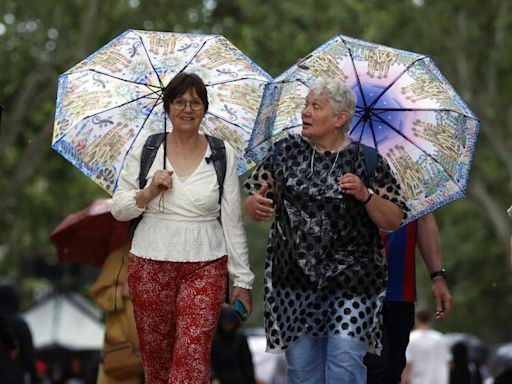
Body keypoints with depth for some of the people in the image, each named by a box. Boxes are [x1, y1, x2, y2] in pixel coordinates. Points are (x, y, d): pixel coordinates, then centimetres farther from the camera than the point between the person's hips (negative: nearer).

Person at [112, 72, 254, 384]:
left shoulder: (224, 156, 1)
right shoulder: (144, 151, 3)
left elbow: (233, 221, 3)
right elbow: (118, 210, 5)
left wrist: (242, 279, 2)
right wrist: (149, 192, -14)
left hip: (205, 268, -1)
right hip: (150, 266, 1)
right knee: (156, 358, 8)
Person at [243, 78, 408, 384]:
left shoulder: (367, 160, -1)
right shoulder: (286, 152, 6)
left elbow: (394, 221, 0)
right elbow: (252, 204, 10)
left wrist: (365, 195, -17)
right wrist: (256, 206, -13)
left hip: (352, 278, -3)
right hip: (295, 277, 3)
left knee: (345, 359, -13)